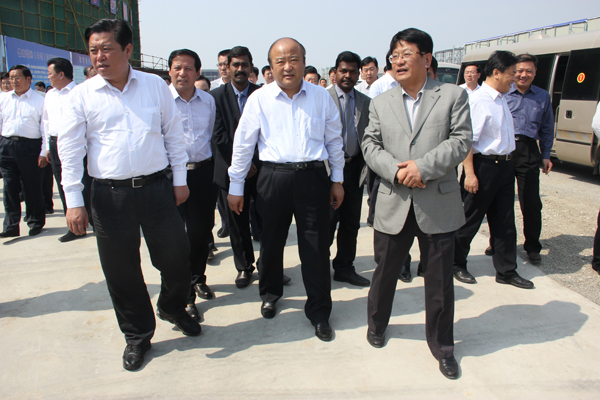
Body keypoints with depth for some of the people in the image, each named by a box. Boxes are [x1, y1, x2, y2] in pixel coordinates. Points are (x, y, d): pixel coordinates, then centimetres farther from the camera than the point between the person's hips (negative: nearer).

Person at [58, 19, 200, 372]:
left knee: (177, 255, 5)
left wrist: (180, 179, 7)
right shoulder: (82, 95, 2)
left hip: (157, 187, 1)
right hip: (110, 194, 0)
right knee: (121, 269, 7)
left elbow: (174, 133, 9)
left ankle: (172, 308, 37)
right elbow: (70, 148, 2)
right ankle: (138, 335, 29)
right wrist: (74, 201, -3)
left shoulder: (156, 86, 4)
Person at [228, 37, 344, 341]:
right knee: (271, 240, 13)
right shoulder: (259, 99, 2)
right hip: (274, 177, 0)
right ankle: (270, 293, 39)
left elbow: (334, 141, 12)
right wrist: (235, 187, 5)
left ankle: (319, 312, 19)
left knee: (316, 247, 3)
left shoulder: (322, 97, 5)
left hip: (313, 177, 0)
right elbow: (243, 144, 5)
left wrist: (337, 180, 11)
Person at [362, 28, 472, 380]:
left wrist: (422, 167, -18)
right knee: (385, 271, 14)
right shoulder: (381, 103, 11)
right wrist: (396, 170, -14)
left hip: (439, 205, -1)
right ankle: (377, 322, 40)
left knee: (440, 279, 8)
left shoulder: (454, 95, 4)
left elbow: (461, 141, -6)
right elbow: (370, 145, 4)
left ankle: (442, 345, 27)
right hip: (394, 204, 2)